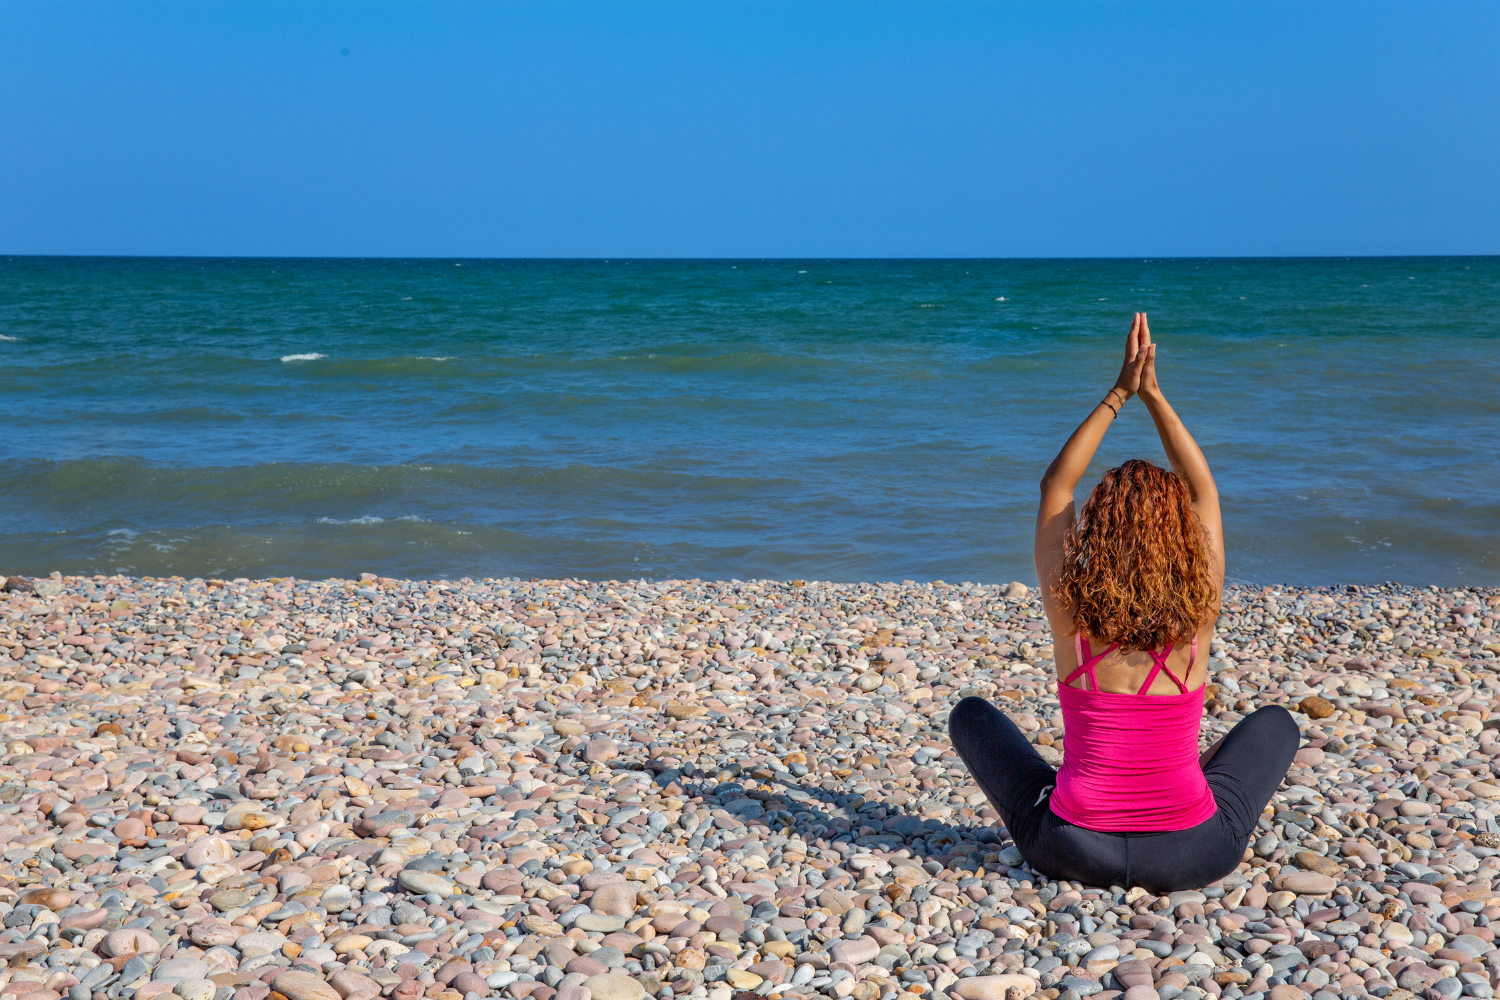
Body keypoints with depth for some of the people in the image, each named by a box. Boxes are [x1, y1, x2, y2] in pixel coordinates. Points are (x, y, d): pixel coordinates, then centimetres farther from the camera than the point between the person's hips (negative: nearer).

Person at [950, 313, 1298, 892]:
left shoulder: (1072, 616, -12)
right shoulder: (1196, 621, -11)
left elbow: (1055, 486, 1)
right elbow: (1204, 493, 3)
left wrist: (1119, 395, 3)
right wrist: (1152, 394, 3)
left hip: (1073, 851, -1)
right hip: (1192, 856, 1)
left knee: (971, 715, 23)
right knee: (1275, 722, 27)